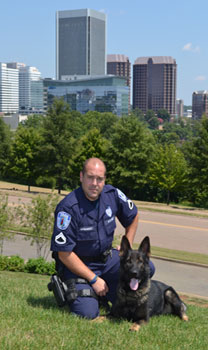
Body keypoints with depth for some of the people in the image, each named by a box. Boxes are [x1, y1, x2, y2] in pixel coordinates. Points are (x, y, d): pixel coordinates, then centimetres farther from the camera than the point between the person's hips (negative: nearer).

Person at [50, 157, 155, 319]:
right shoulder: (68, 208, -23)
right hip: (78, 264, -5)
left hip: (108, 258, 5)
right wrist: (93, 279, -18)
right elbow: (64, 254, -20)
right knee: (87, 313, -23)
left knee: (146, 268, -13)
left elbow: (133, 216, 15)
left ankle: (108, 293, 10)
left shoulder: (113, 195, -7)